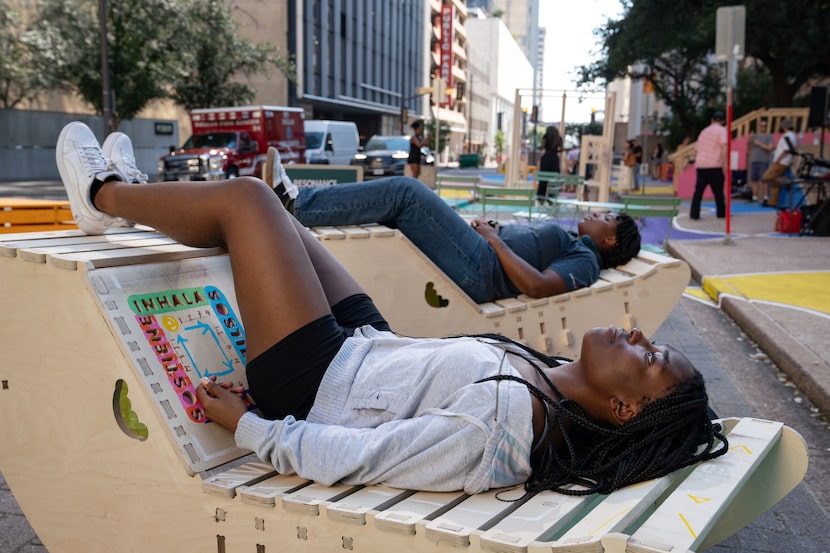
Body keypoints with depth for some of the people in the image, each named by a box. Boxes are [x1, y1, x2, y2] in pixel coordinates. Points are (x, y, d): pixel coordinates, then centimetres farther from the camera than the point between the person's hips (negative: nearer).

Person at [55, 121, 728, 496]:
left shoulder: (498, 421, -35)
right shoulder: (558, 386, -9)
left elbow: (346, 461, -32)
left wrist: (244, 422, -19)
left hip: (313, 384, -7)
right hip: (372, 341, 7)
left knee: (247, 195, -4)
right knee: (273, 213, 16)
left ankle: (104, 194, 25)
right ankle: (131, 194, 42)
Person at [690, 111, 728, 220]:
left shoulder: (704, 131, 19)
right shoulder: (721, 130, -1)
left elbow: (696, 149, 22)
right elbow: (723, 146, -15)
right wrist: (725, 163, -18)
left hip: (700, 165, 5)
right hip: (714, 166, -5)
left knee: (698, 191, 3)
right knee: (718, 191, 7)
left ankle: (694, 214, -2)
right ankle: (722, 213, 15)